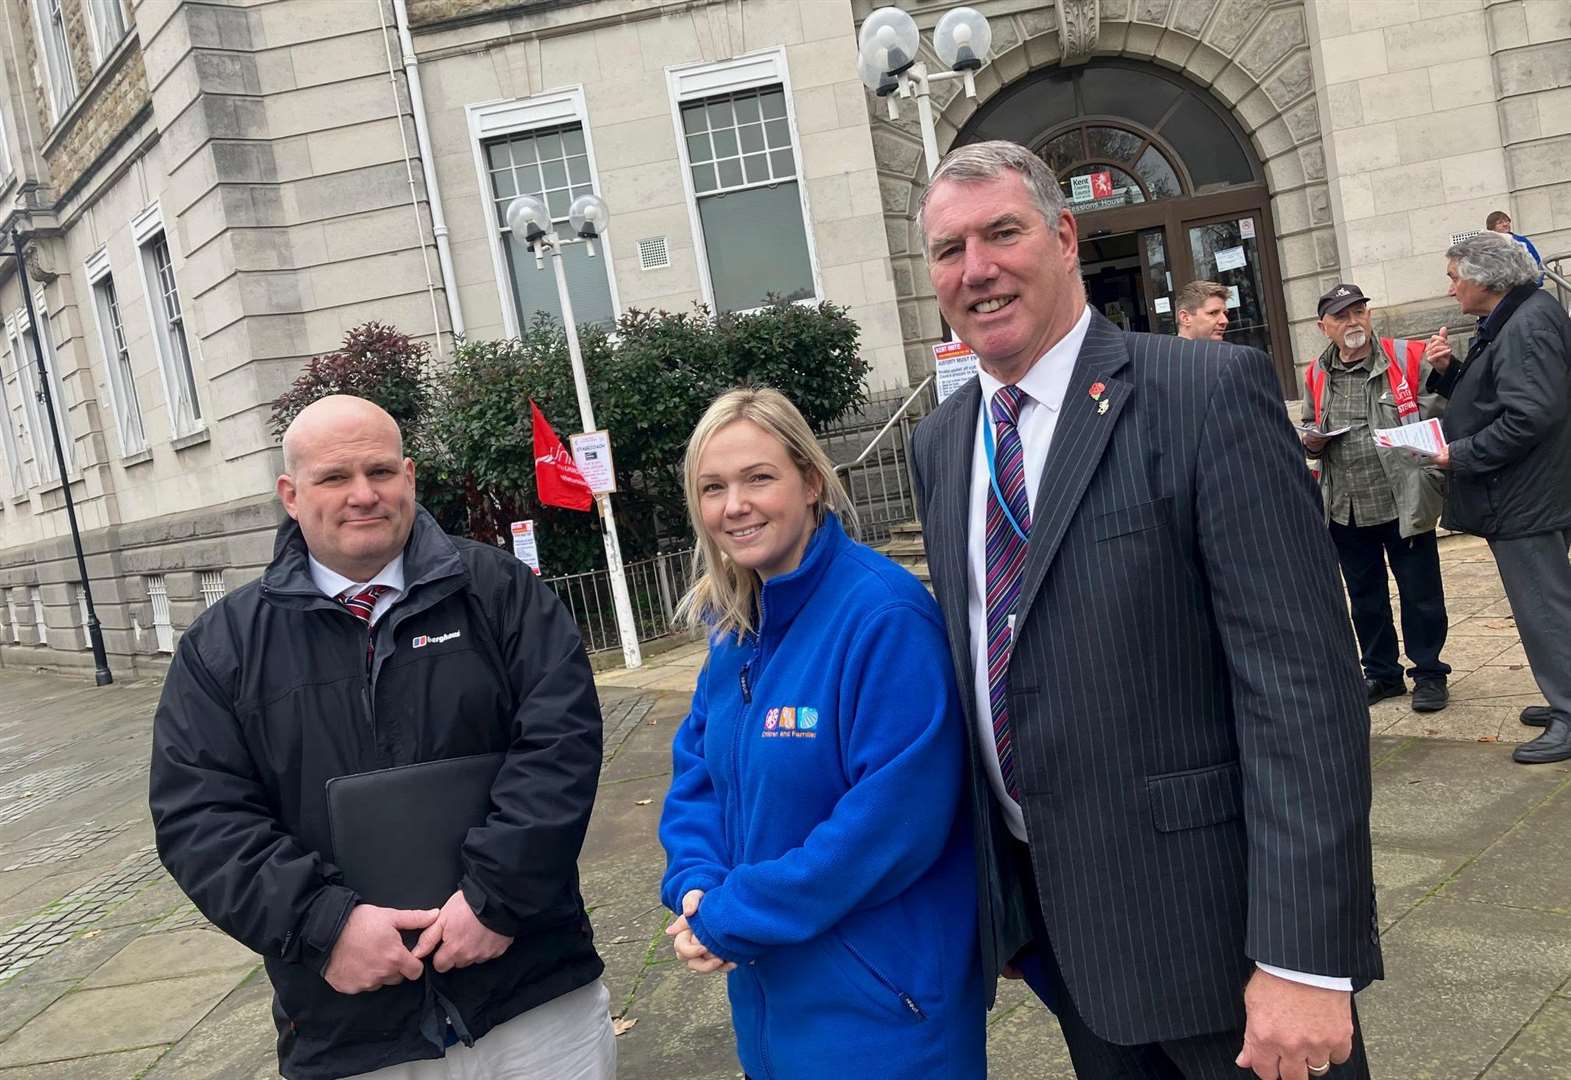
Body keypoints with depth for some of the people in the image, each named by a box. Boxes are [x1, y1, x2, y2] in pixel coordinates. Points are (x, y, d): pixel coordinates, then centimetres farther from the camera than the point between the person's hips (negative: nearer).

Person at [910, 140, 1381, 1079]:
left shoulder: (1211, 392, -14)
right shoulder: (940, 444, 6)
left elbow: (1304, 678, -18)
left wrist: (1303, 958, -21)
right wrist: (996, 897, 14)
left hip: (1214, 925, -5)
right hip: (1053, 921, 6)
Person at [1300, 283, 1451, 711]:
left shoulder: (1409, 359, -4)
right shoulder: (1316, 375, 9)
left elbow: (1448, 413, -2)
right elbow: (1309, 432, 22)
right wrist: (1311, 441, 0)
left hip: (1405, 503, -4)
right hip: (1346, 511, 4)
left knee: (1421, 594, 6)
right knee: (1365, 599, 15)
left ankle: (1429, 673, 22)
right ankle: (1382, 672, 30)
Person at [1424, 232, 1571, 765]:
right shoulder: (1506, 322, 14)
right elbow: (1488, 398, 19)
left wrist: (1461, 455, -18)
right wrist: (1449, 370, 2)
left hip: (1526, 500, -10)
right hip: (1521, 495, 10)